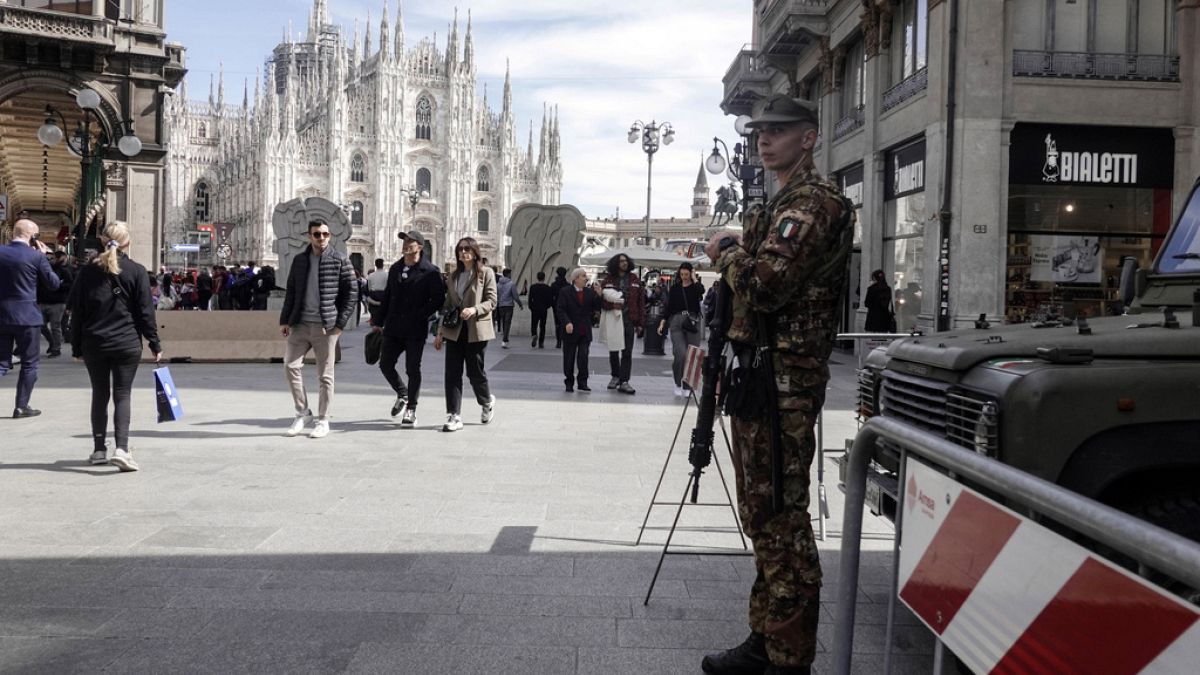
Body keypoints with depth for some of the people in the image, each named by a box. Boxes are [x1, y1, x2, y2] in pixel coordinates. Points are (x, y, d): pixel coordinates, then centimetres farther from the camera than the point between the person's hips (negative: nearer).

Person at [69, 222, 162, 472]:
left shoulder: (88, 271, 3)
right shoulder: (137, 272, -4)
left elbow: (77, 312, 6)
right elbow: (145, 312, -4)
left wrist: (77, 347, 13)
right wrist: (155, 343, 3)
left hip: (94, 344, 2)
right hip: (127, 344, -2)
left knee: (99, 395, 14)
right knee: (122, 395, -1)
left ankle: (99, 450, 18)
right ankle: (121, 448, -15)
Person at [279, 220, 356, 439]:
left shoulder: (340, 260, -1)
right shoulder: (299, 260, 11)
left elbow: (350, 293, -2)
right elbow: (291, 292, 15)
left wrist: (340, 322, -8)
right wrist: (285, 320, 7)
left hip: (326, 326, -4)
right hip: (300, 323, 4)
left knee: (325, 375, 2)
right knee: (291, 365, -4)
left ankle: (323, 421, 12)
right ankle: (302, 412, 12)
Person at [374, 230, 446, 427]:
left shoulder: (430, 272, -6)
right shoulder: (395, 269, 14)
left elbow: (438, 299, -10)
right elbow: (386, 297, 19)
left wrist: (419, 316, -18)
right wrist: (379, 321, 16)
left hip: (415, 330, -6)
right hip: (393, 328, 6)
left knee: (412, 370, -2)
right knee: (385, 365, 6)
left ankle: (411, 410, 10)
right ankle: (402, 394, 32)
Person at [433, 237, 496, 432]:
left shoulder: (486, 273, -2)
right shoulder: (454, 275, 14)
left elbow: (491, 301, -6)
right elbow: (447, 304, 16)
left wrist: (474, 310, -23)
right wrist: (440, 332, 12)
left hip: (476, 330, -4)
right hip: (454, 330, 4)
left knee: (475, 372, 3)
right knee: (452, 373, -2)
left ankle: (487, 402, 32)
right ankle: (454, 416, 0)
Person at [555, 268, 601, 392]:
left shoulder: (590, 292, 7)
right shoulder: (565, 292, -3)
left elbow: (597, 308, 2)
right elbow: (560, 309, -10)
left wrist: (598, 295, -13)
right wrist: (567, 322, -24)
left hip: (585, 332, 2)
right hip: (570, 331, -2)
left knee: (583, 357, -5)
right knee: (569, 358, 6)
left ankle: (582, 382, 1)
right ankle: (569, 383, 16)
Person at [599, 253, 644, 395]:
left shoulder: (634, 280, 7)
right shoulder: (608, 280, 4)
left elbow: (641, 301, 5)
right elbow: (600, 298, 3)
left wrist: (639, 322, 0)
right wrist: (611, 304, -15)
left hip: (628, 318, 0)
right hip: (612, 318, 0)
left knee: (627, 352, -6)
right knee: (613, 350, 11)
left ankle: (624, 382, -7)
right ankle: (615, 376, 28)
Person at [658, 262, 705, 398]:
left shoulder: (695, 286, 7)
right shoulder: (675, 288, 10)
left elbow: (701, 290, -18)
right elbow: (669, 307, 11)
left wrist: (694, 278, -4)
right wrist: (662, 322, 2)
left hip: (693, 322, 0)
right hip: (676, 321, 0)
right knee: (680, 354, -15)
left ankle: (687, 386, 9)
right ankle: (678, 383, 3)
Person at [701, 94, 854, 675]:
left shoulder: (812, 202, -11)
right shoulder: (783, 203, 22)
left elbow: (765, 282, -23)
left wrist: (724, 255, -6)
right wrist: (734, 254, 8)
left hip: (782, 380, -11)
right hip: (760, 374, 11)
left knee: (780, 518, -8)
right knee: (763, 514, 15)